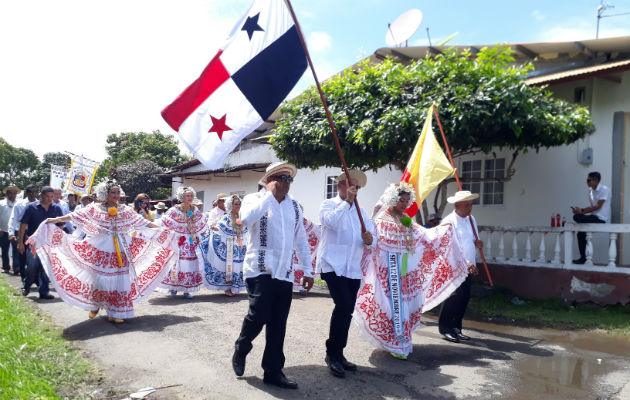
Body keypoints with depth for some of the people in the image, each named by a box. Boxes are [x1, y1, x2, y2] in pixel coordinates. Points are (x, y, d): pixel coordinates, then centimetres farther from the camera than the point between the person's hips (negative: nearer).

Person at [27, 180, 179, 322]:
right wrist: (55, 220, -11)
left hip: (121, 250, 2)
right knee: (99, 277, -3)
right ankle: (95, 305, 25)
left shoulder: (125, 210, 7)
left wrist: (164, 230, 6)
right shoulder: (95, 209, 3)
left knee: (120, 278, -1)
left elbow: (143, 222, 9)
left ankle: (116, 313, 10)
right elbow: (76, 216, -2)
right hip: (101, 250, -2)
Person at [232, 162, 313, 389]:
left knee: (278, 324, 6)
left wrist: (307, 271, 13)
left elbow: (301, 240, 17)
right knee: (259, 315, -14)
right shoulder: (255, 199, -1)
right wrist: (270, 194, -16)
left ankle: (273, 371, 19)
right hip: (259, 270, -5)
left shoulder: (294, 206, 13)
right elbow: (247, 218, -25)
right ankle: (240, 351, 16)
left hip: (284, 273, 5)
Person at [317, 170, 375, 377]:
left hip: (353, 268, 6)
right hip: (333, 265, -6)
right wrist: (347, 202, -18)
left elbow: (371, 232, 12)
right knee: (344, 307, -18)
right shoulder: (329, 205, 3)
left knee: (347, 311, 8)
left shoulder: (360, 210, 20)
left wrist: (369, 240, -10)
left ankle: (338, 354, 21)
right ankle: (332, 354, -4)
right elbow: (331, 222, -19)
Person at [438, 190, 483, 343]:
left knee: (464, 298, 8)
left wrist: (478, 243, 2)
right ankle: (445, 328, 2)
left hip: (468, 268, 7)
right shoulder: (449, 222, -11)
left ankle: (456, 328, 20)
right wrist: (465, 262, -22)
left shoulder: (471, 219, 14)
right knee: (453, 297, -11)